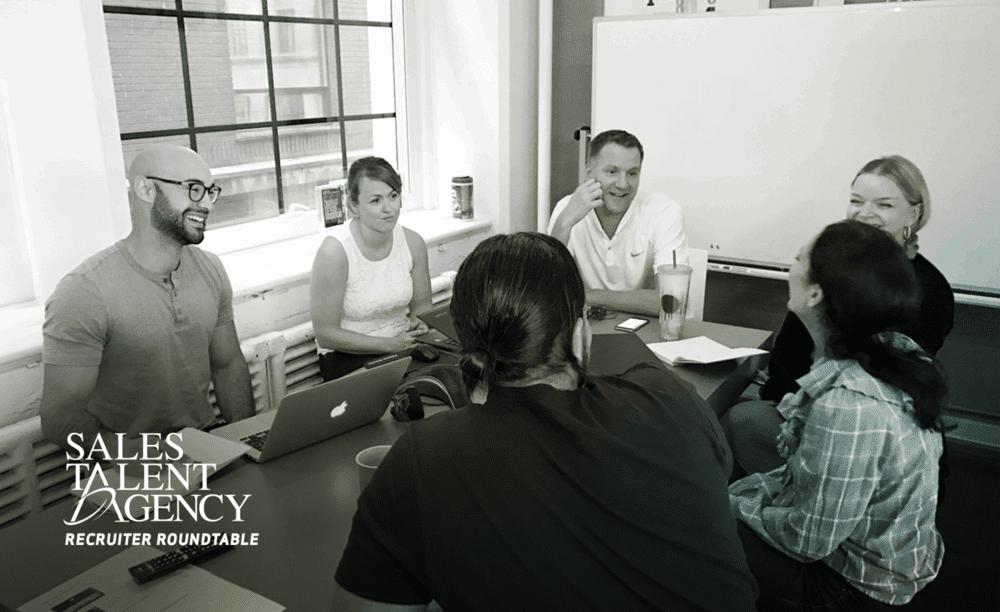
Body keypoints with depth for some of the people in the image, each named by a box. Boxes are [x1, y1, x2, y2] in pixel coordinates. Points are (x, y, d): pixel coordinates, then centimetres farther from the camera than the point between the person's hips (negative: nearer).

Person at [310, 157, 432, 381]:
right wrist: (389, 344, -18)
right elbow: (326, 334, -14)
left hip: (403, 344, 5)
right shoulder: (334, 251, -19)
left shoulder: (413, 242, -2)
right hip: (347, 355, -5)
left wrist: (420, 325, -10)